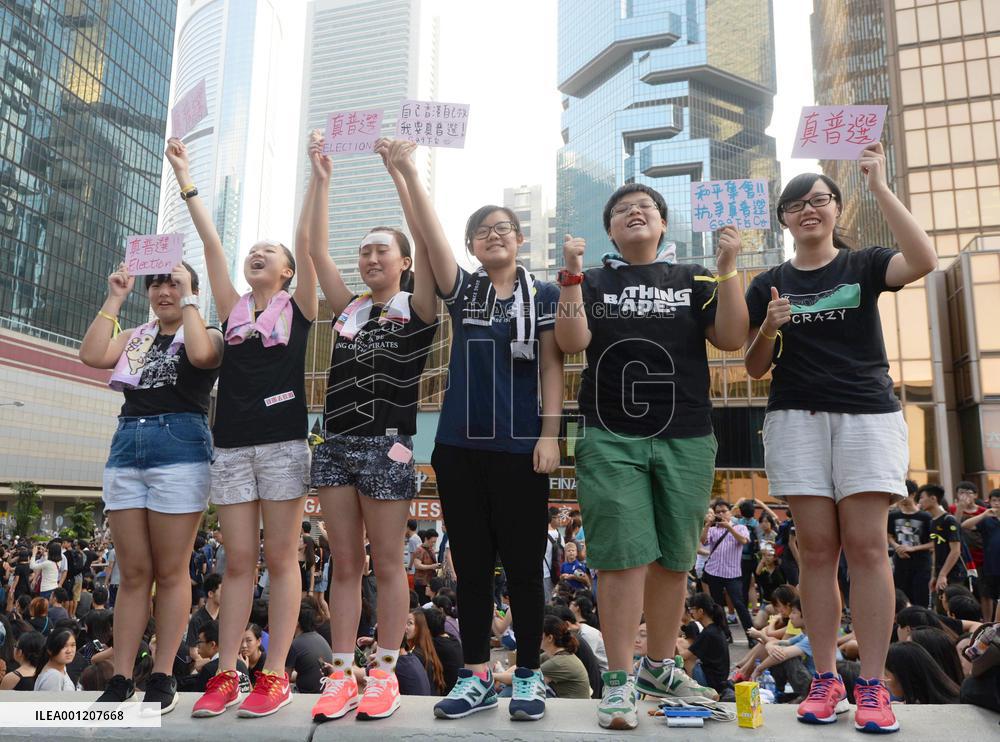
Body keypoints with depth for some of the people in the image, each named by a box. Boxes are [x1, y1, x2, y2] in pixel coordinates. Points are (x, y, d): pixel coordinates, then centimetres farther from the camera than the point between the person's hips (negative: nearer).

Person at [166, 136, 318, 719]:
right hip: (232, 446, 3)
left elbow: (306, 241, -2)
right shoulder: (233, 309, 15)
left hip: (284, 444, -3)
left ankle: (276, 676, 4)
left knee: (280, 557, -1)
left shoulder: (298, 309, 7)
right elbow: (211, 241, 12)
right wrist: (185, 177, 12)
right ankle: (226, 676, 10)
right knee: (239, 561, 5)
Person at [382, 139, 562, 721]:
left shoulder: (543, 294, 5)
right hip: (459, 446, 3)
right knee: (471, 565, 8)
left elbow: (552, 368, 0)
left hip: (519, 448, -3)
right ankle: (478, 677, 19)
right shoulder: (463, 290, 11)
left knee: (522, 564, 4)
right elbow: (431, 235, -2)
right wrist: (409, 172, -12)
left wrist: (550, 434, -9)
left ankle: (530, 676, 18)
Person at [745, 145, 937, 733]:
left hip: (868, 414, -1)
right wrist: (768, 330, -10)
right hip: (797, 418, 1)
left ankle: (873, 685, 1)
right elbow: (755, 368, 10)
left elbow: (923, 261, -15)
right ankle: (826, 679, 6)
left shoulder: (865, 265, 8)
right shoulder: (769, 285, 12)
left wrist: (879, 185, -13)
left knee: (866, 544, -6)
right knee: (817, 547, -1)